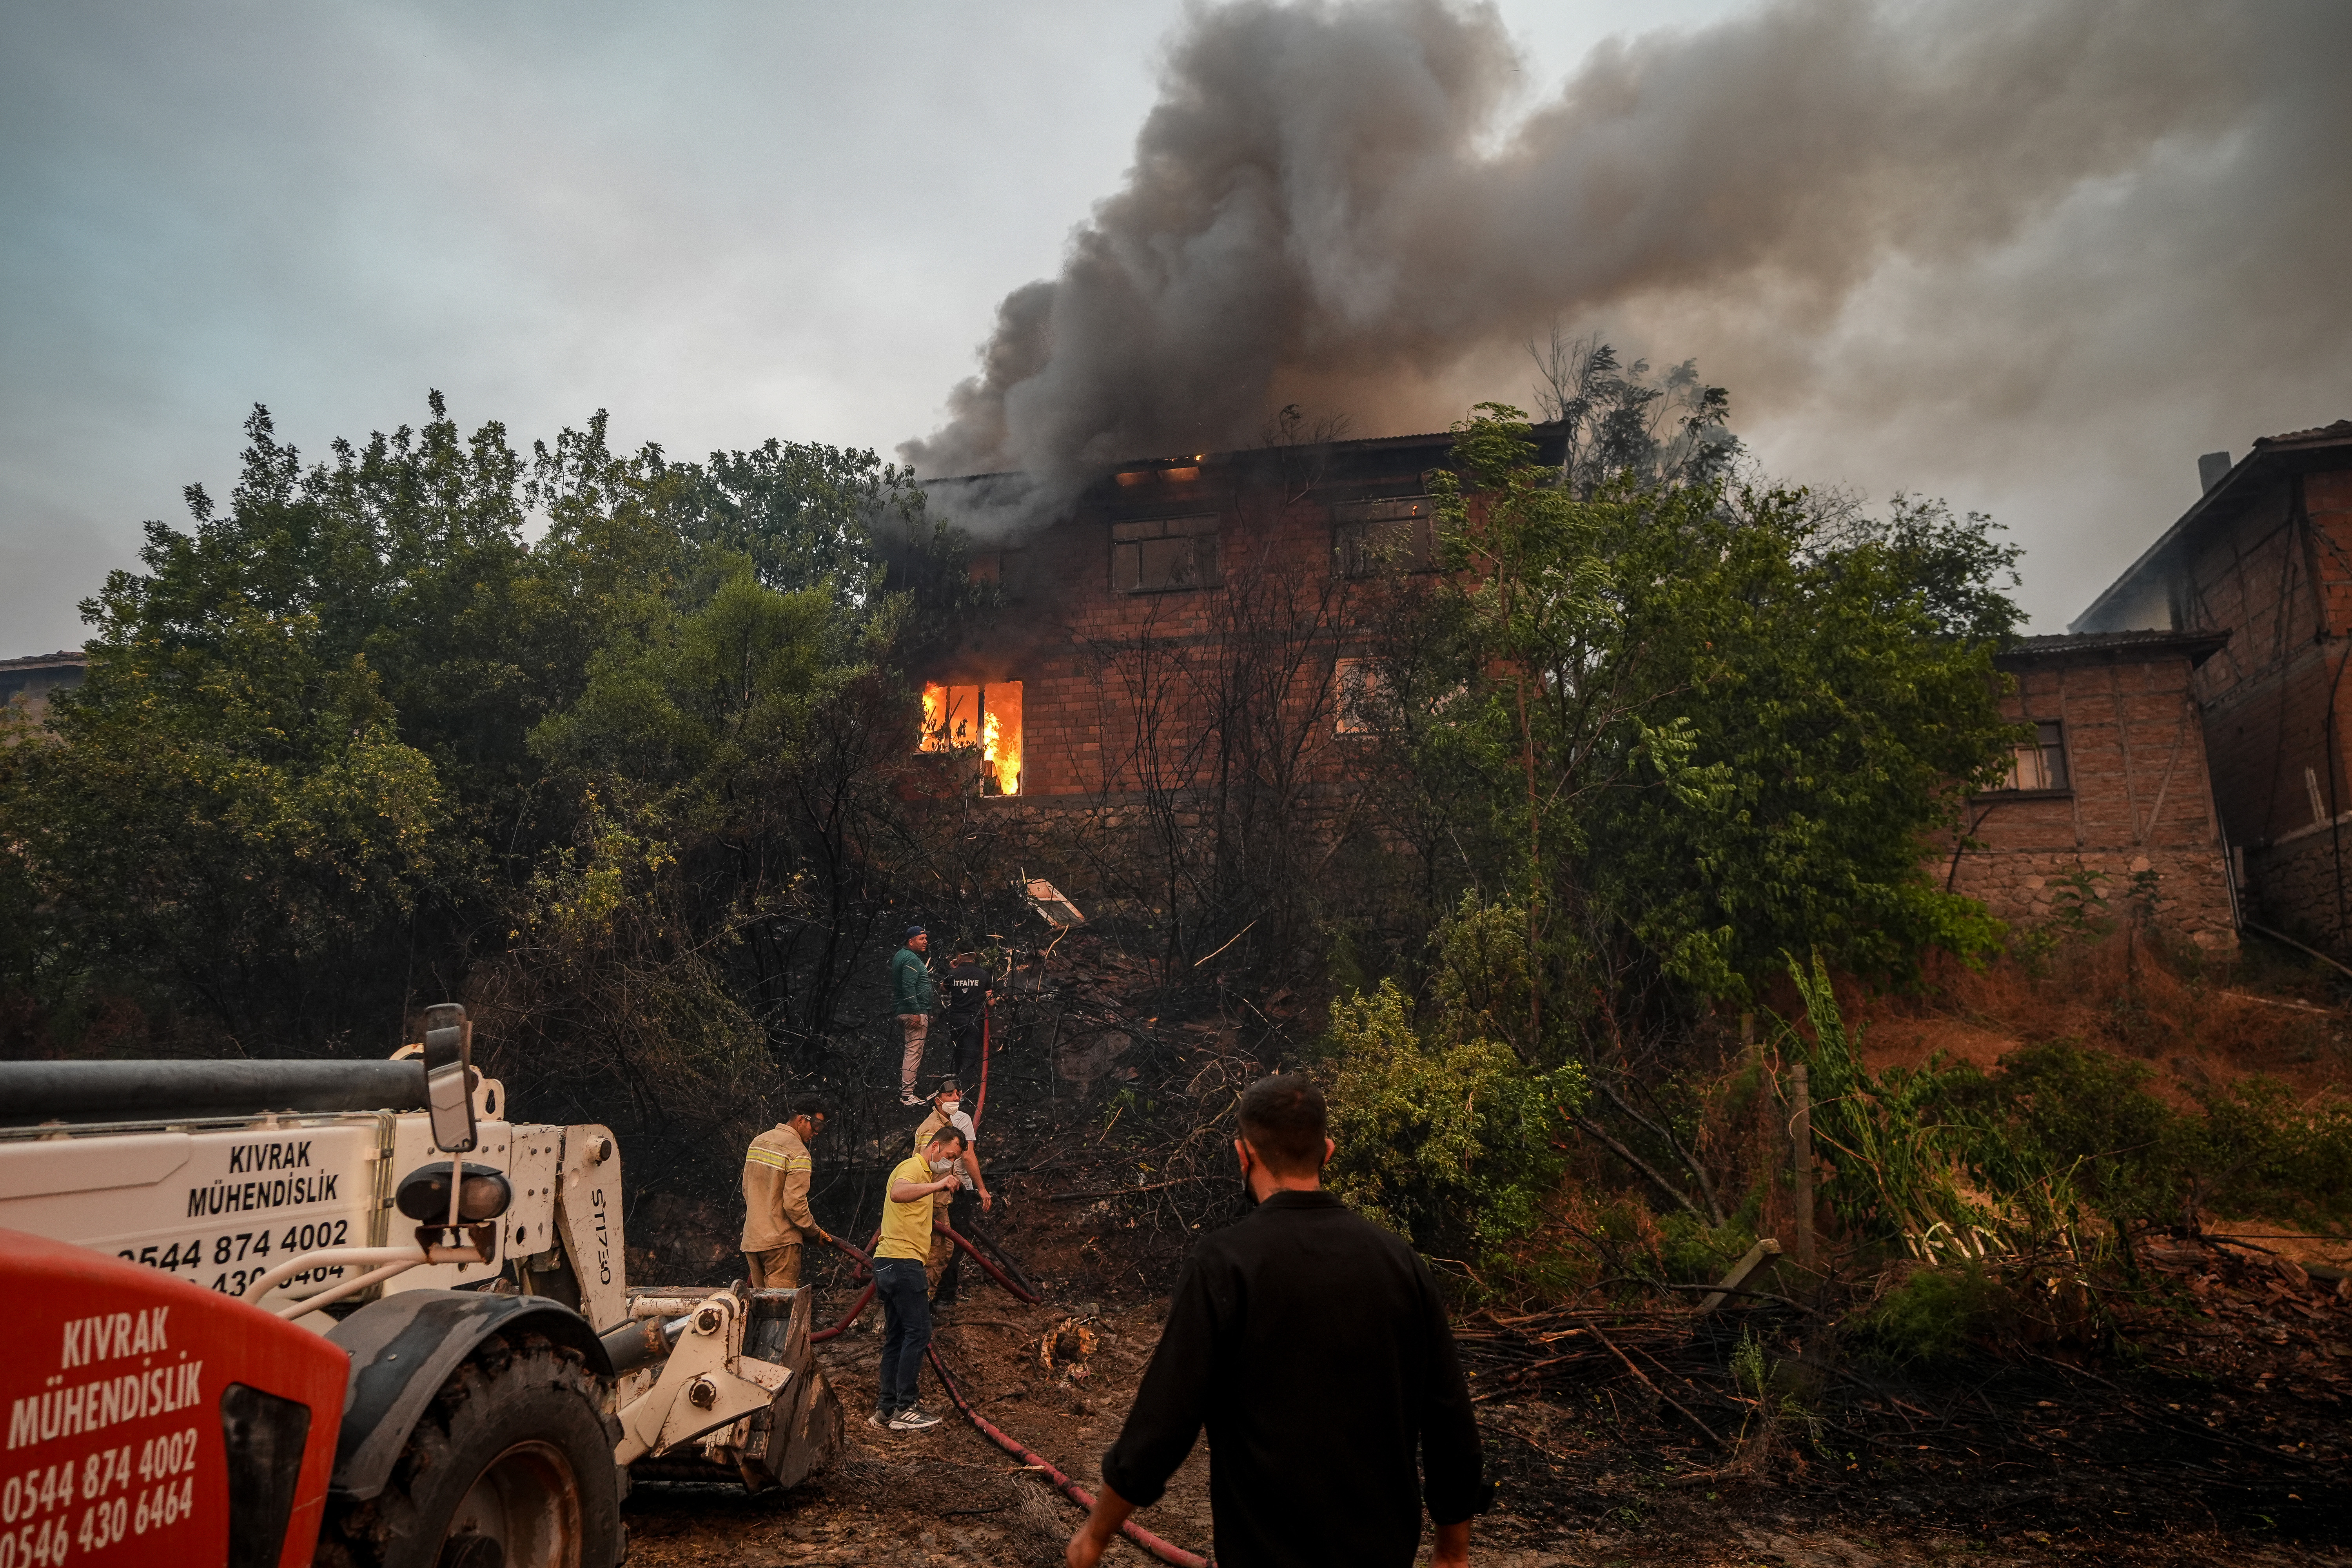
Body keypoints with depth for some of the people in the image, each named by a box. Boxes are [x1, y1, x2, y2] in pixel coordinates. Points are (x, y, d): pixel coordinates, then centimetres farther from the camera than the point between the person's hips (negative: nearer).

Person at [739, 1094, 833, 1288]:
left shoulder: (757, 1142, 11)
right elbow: (794, 1203, -20)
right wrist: (815, 1231, -6)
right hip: (780, 1242, -8)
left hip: (751, 1240, 8)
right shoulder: (798, 1152, -15)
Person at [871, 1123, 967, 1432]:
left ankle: (886, 1410, 14)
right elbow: (898, 1193, -36)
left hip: (889, 1265, 11)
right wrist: (936, 1185, -43)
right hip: (902, 1262, -11)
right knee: (918, 1333, -8)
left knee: (897, 1337, 11)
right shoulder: (913, 1167, -9)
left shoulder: (923, 1171, 24)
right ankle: (904, 1409, -6)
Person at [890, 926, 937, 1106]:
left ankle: (905, 1087, 25)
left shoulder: (901, 955, 18)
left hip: (903, 1010, 11)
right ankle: (907, 1095, -9)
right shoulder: (912, 959, -15)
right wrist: (916, 1013, -24)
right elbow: (909, 987, -24)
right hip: (915, 1011, -11)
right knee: (914, 1052, -9)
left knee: (912, 1051, 18)